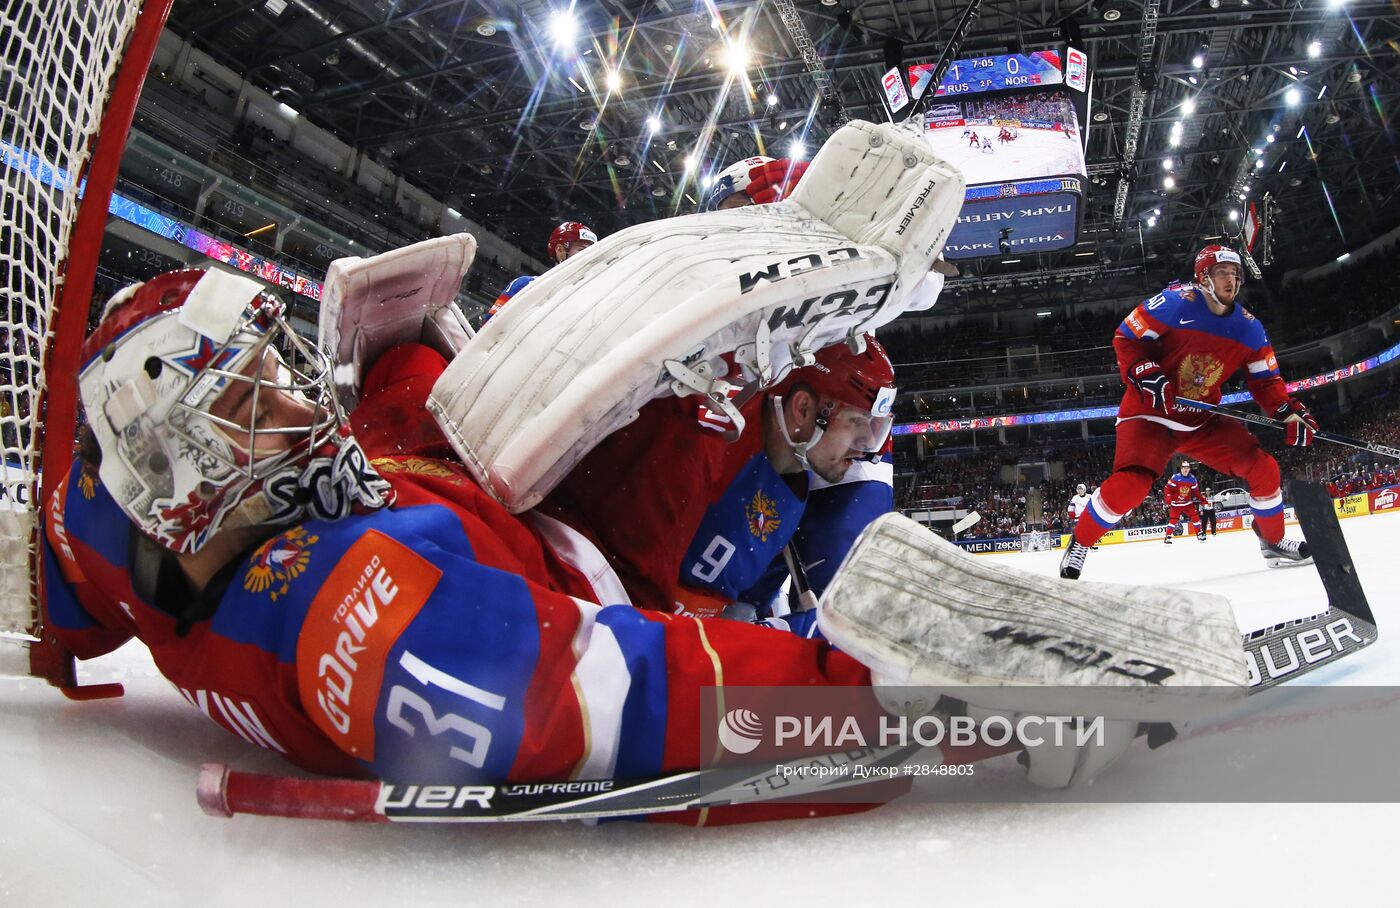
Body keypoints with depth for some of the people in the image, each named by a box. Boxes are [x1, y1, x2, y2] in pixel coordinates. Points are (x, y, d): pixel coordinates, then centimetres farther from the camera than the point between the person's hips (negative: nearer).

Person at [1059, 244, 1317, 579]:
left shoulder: (1248, 327, 2)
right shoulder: (1174, 303, -16)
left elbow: (1265, 380, 8)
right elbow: (1125, 338, -12)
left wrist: (1290, 412, -9)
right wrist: (1145, 375, -28)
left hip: (1201, 420, 6)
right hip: (1149, 412, -6)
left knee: (1263, 467, -2)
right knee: (1131, 484, -28)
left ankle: (1273, 543, 22)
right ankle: (1078, 547, -8)